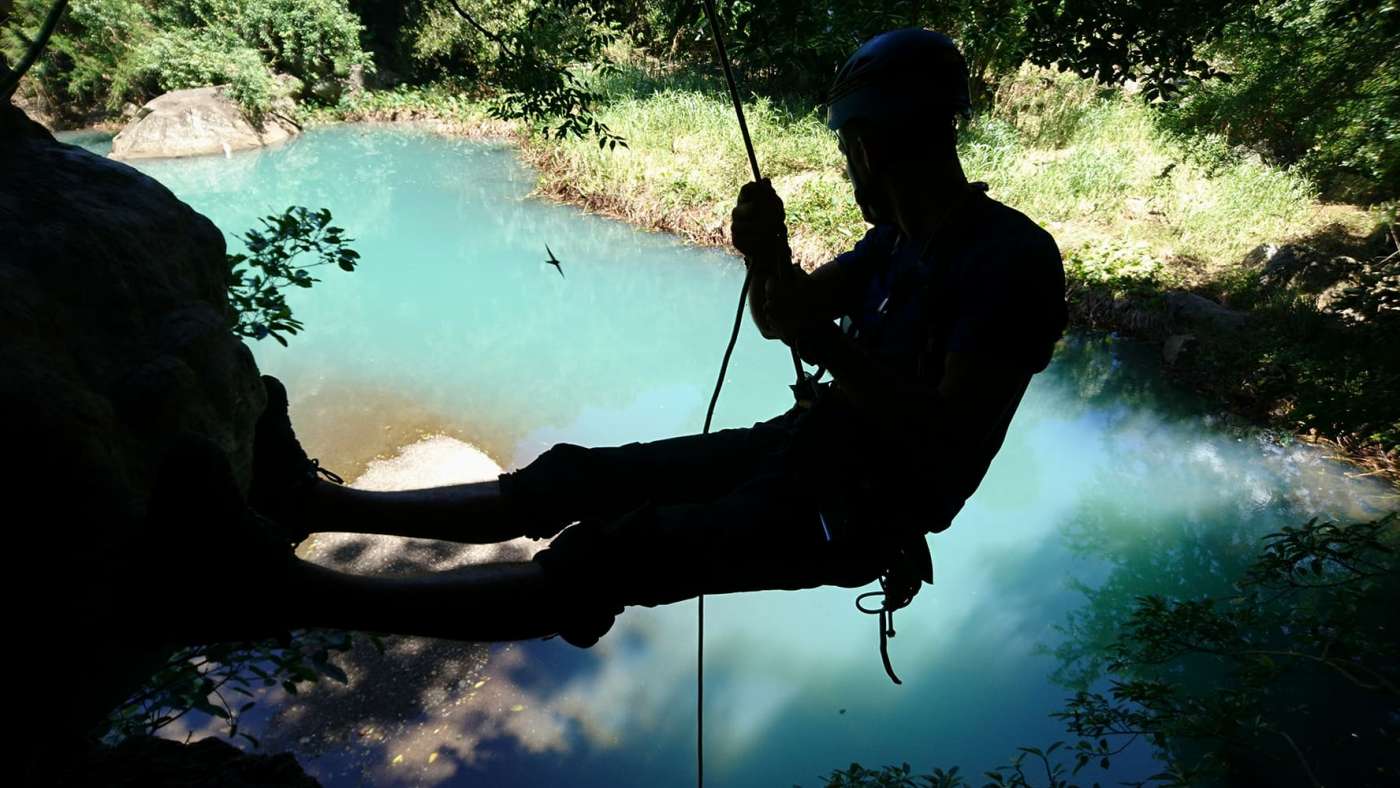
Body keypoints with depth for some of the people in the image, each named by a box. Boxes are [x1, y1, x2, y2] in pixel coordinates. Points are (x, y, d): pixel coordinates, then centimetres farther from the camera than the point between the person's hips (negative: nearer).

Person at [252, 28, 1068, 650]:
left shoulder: (1012, 258, -17)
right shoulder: (901, 238, 9)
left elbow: (950, 445, -27)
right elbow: (778, 318, 12)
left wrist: (826, 344, -30)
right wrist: (767, 260, -10)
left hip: (861, 509, -8)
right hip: (802, 446, 8)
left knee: (610, 558, -24)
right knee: (575, 477, -1)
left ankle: (300, 591, -22)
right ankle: (313, 500, 4)